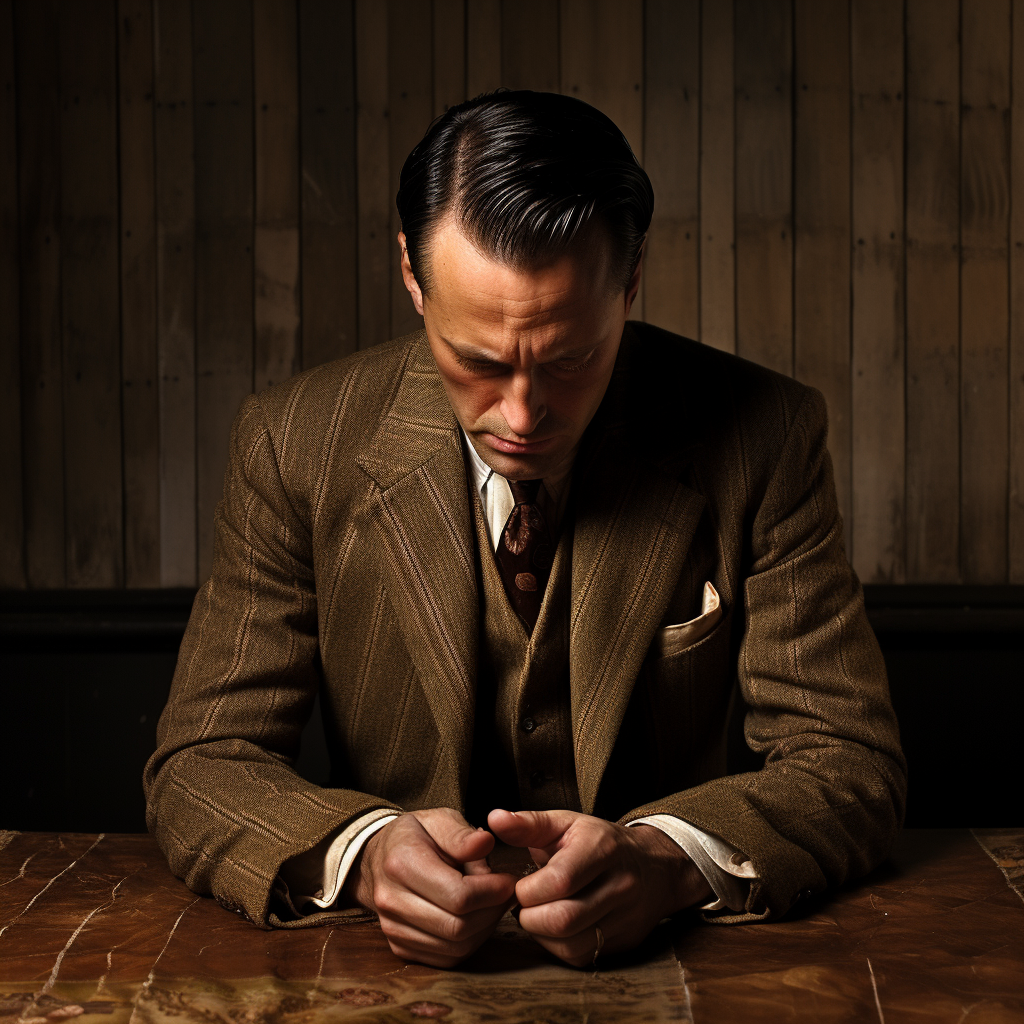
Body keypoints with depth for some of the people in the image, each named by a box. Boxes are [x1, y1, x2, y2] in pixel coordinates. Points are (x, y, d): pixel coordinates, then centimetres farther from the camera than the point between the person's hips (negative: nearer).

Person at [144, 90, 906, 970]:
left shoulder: (764, 438, -9)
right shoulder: (296, 444, -7)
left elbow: (848, 765, -8)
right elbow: (201, 764, -6)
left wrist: (664, 858, -29)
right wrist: (363, 851, -28)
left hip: (682, 959, -1)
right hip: (398, 965, 2)